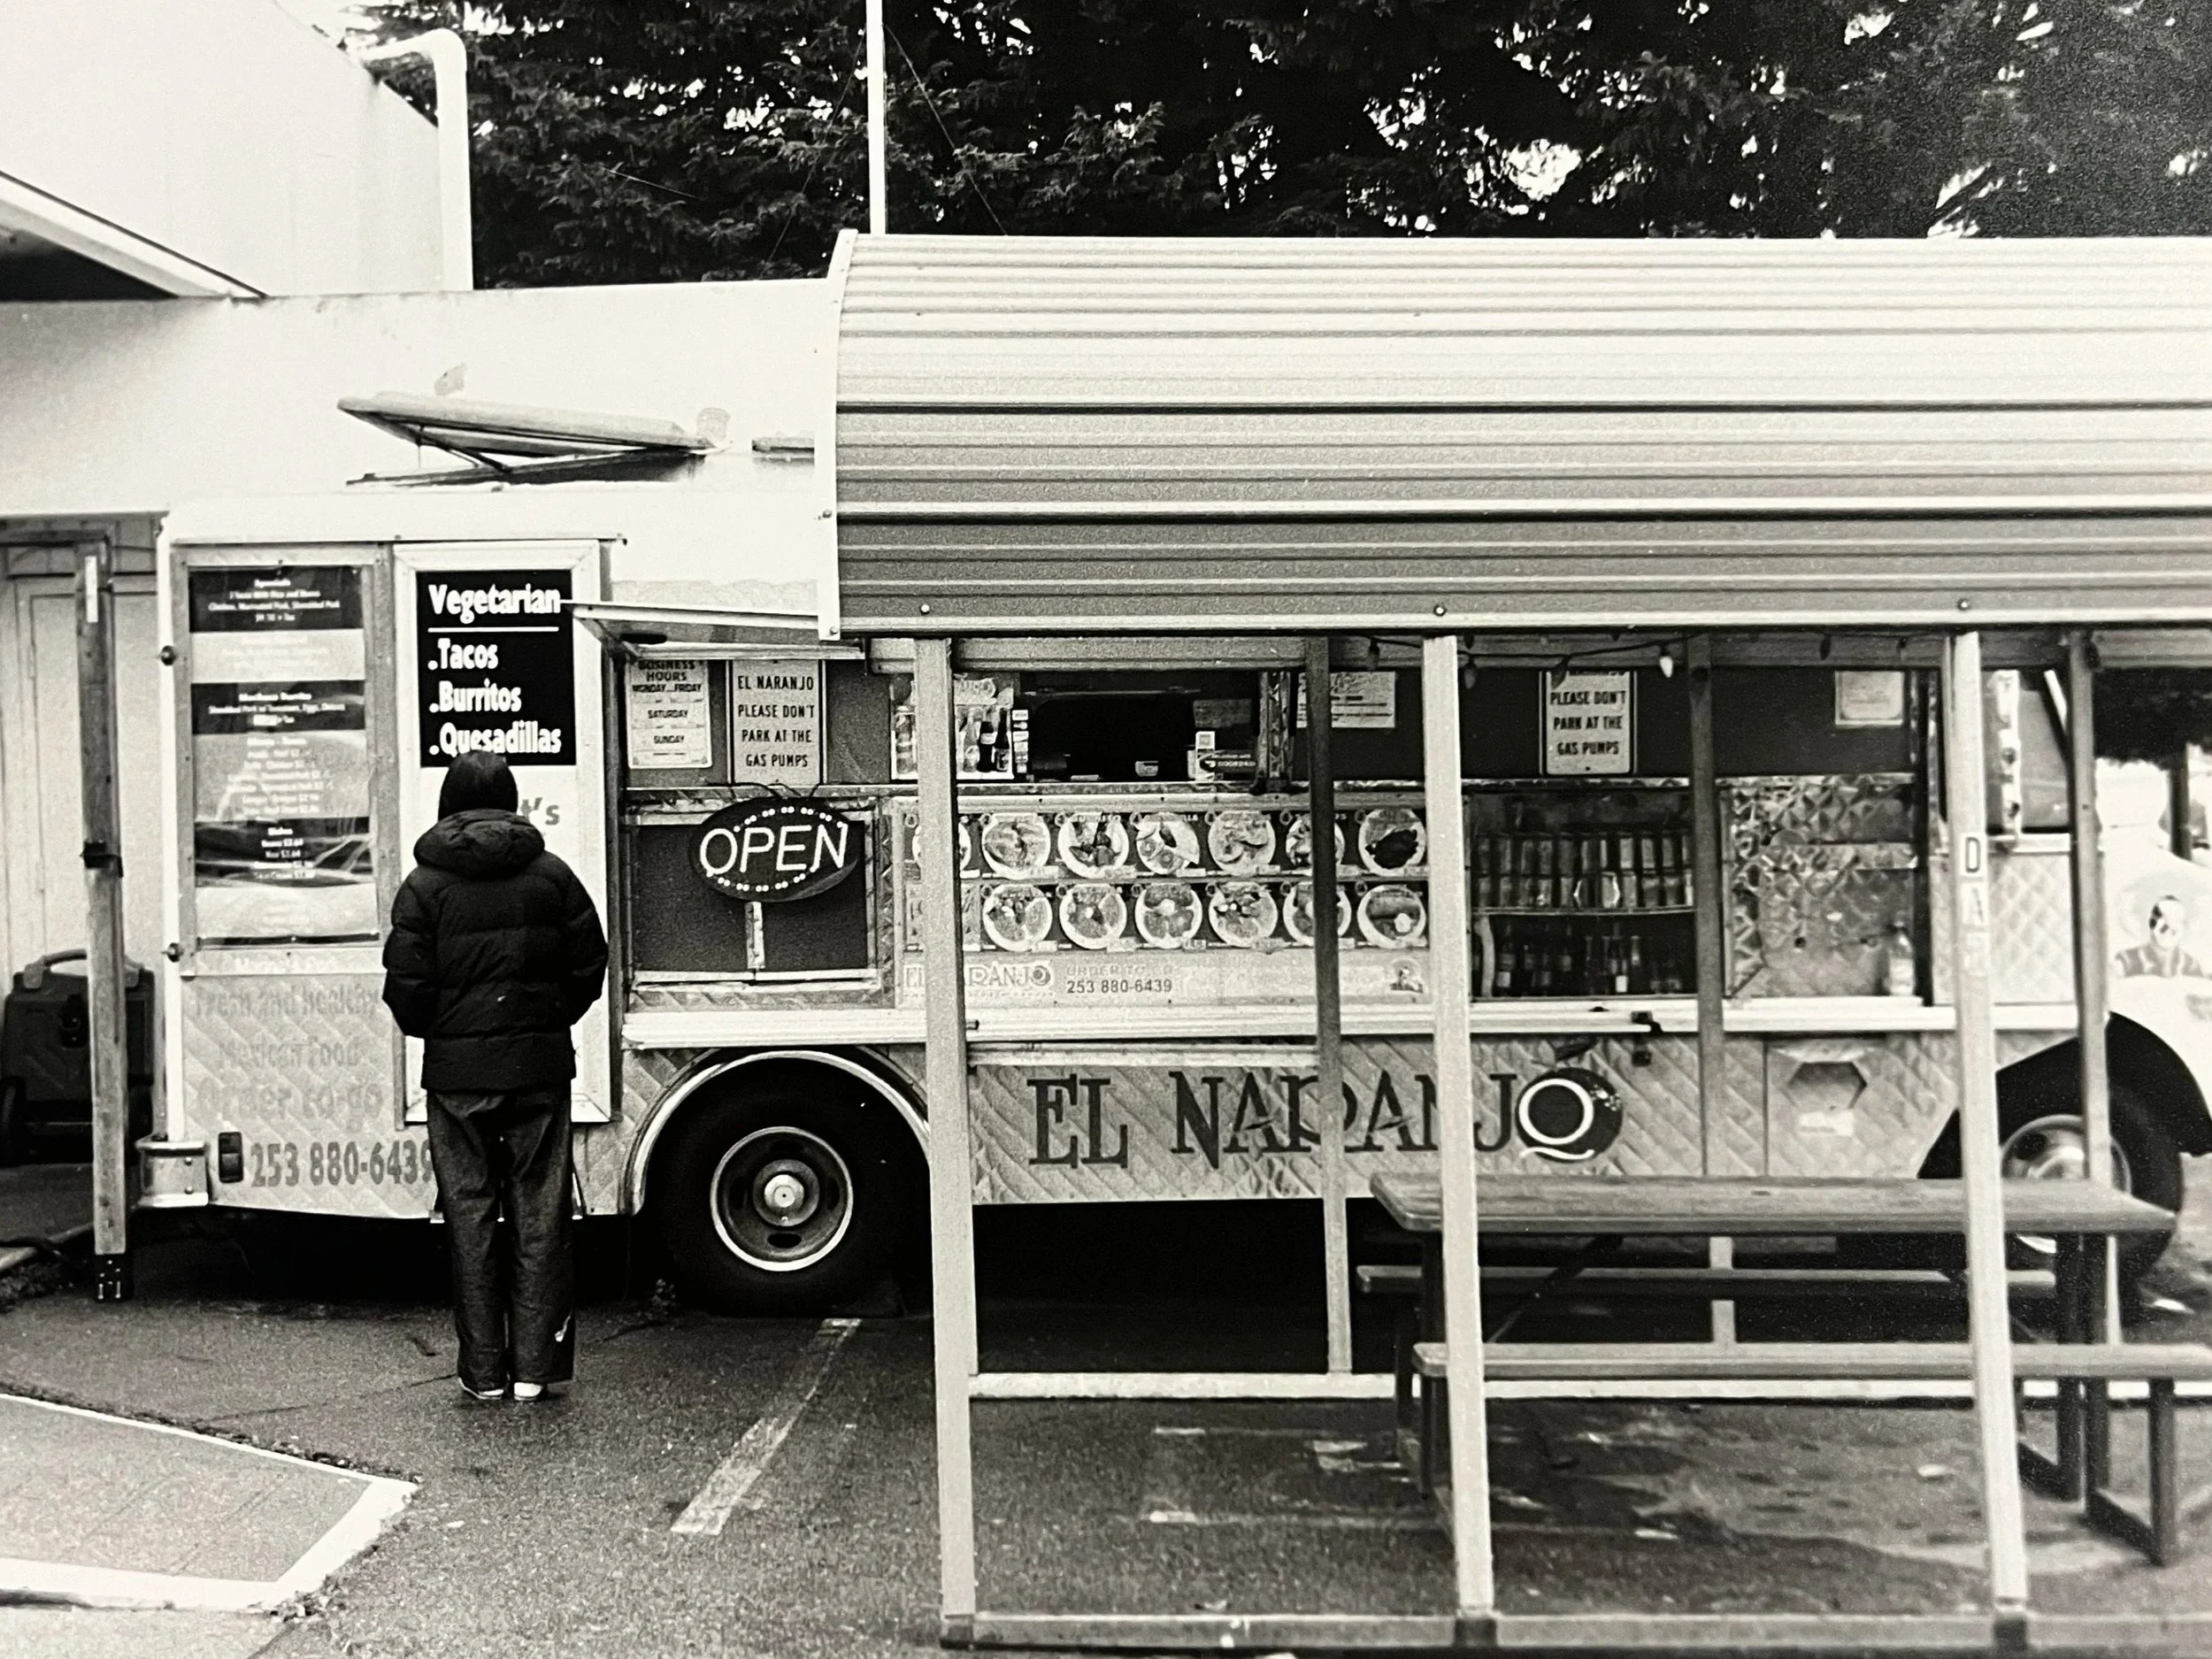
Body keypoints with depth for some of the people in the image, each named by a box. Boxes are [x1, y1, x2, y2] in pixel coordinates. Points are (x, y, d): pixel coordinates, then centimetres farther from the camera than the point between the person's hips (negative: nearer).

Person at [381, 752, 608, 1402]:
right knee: (540, 1211, 7)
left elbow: (407, 988, -6)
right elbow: (589, 968, 3)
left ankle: (484, 1370, 12)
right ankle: (536, 1365, 9)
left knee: (470, 1213, 8)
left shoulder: (423, 885, -3)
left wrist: (436, 1034, 13)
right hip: (541, 1065, 1)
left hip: (457, 1071, -1)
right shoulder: (552, 874, 2)